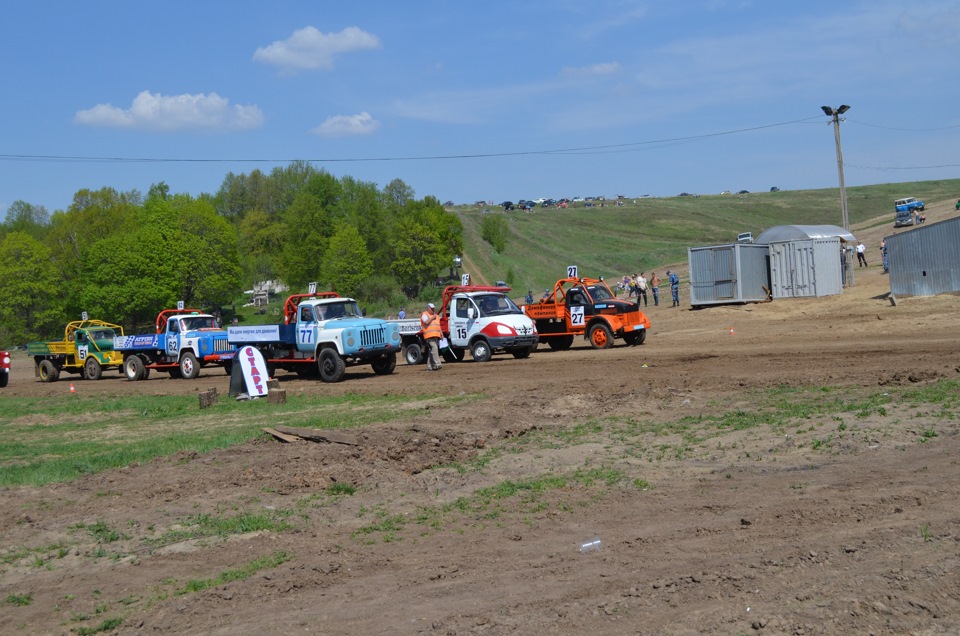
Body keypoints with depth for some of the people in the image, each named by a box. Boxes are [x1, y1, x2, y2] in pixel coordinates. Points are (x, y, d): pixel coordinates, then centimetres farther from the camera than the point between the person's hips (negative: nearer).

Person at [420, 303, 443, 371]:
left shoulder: (436, 316, 25)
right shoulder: (424, 315, 2)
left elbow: (438, 326, 27)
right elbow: (426, 322, -16)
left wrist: (441, 333, 15)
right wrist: (432, 318, -6)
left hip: (436, 336, 8)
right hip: (429, 336, -8)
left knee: (431, 351, 7)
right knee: (434, 349, -19)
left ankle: (429, 366, 8)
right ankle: (437, 364, -26)